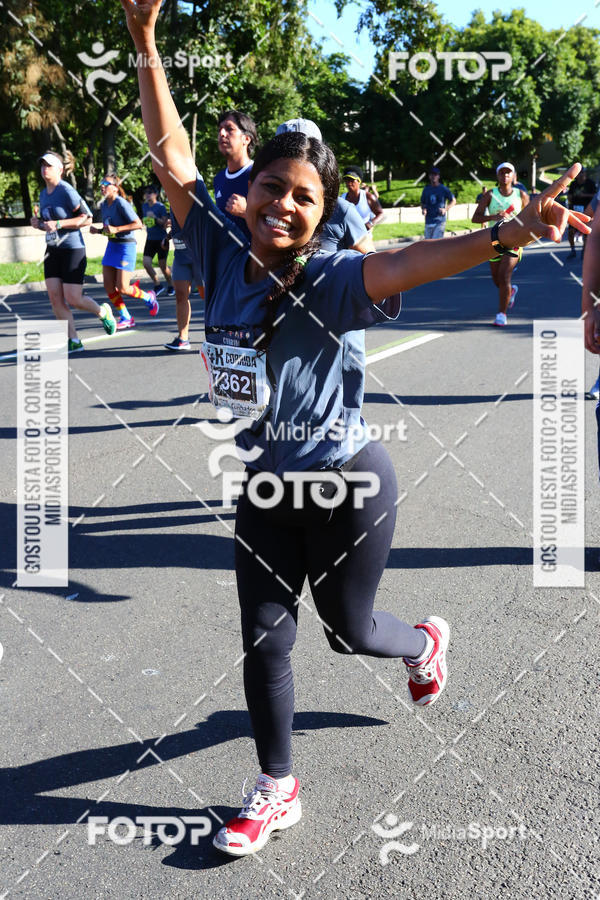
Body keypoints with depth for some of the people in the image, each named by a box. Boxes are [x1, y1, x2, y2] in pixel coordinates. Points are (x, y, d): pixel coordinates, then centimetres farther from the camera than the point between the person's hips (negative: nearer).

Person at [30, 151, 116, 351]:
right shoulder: (43, 194, 12)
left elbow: (87, 218, -15)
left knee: (73, 298, -7)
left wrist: (58, 224, -22)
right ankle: (73, 341, 4)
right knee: (55, 297, -3)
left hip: (73, 250, -7)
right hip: (53, 251, 7)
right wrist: (38, 223, 1)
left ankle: (103, 312, 24)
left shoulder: (67, 191, -12)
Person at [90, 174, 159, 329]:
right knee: (108, 286, 0)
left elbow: (138, 224, -19)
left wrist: (116, 229, -25)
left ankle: (149, 297, 20)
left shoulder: (121, 203, -14)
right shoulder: (103, 205, 10)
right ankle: (126, 319, 13)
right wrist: (98, 230, 2)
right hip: (112, 246, 8)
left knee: (122, 288, -9)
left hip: (126, 246, -8)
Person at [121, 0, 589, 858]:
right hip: (264, 484, 5)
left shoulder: (328, 280, -20)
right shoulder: (224, 257, -7)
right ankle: (277, 790, 32)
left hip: (346, 483, -4)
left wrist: (505, 234, -56)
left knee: (348, 626, 15)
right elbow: (174, 163, -2)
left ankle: (426, 643, 52)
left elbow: (408, 262, -39)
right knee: (264, 639, 11)